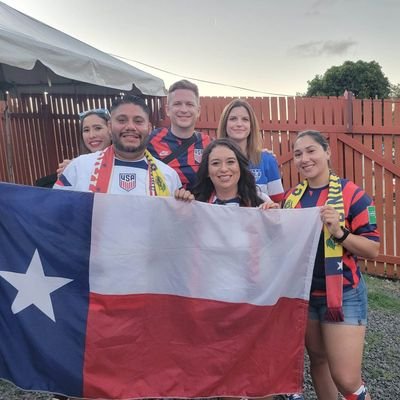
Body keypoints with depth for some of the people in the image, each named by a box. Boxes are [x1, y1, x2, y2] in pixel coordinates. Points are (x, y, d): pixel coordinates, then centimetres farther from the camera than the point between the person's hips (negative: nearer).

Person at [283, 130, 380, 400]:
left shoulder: (352, 194, -11)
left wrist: (339, 232, -27)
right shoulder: (292, 196, 5)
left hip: (343, 295, -5)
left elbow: (373, 250, -11)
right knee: (318, 358, 19)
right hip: (302, 293, 5)